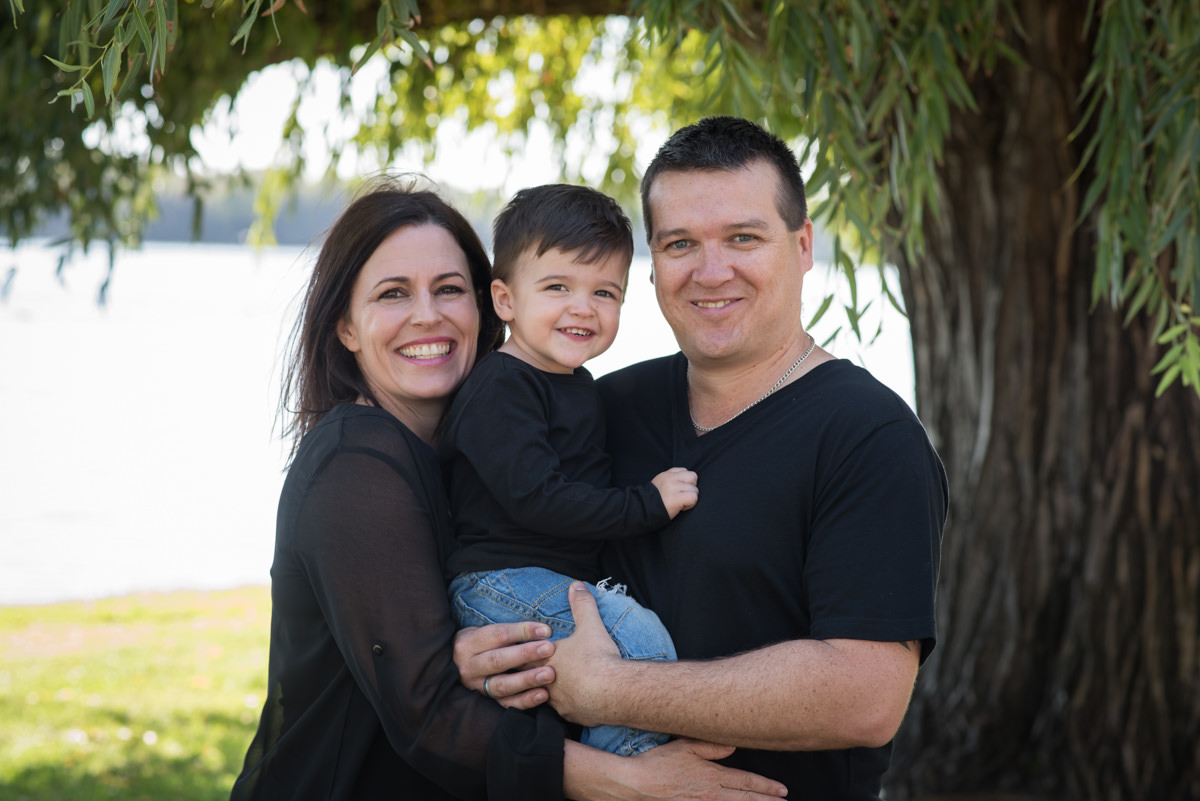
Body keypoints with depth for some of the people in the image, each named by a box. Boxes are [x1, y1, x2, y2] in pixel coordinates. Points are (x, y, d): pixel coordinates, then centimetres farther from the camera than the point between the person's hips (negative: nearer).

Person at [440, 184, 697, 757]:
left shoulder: (576, 384, 17)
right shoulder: (501, 388, -13)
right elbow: (533, 496, -23)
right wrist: (646, 505, -19)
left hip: (569, 581, 10)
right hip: (503, 585, -10)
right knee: (638, 636, -24)